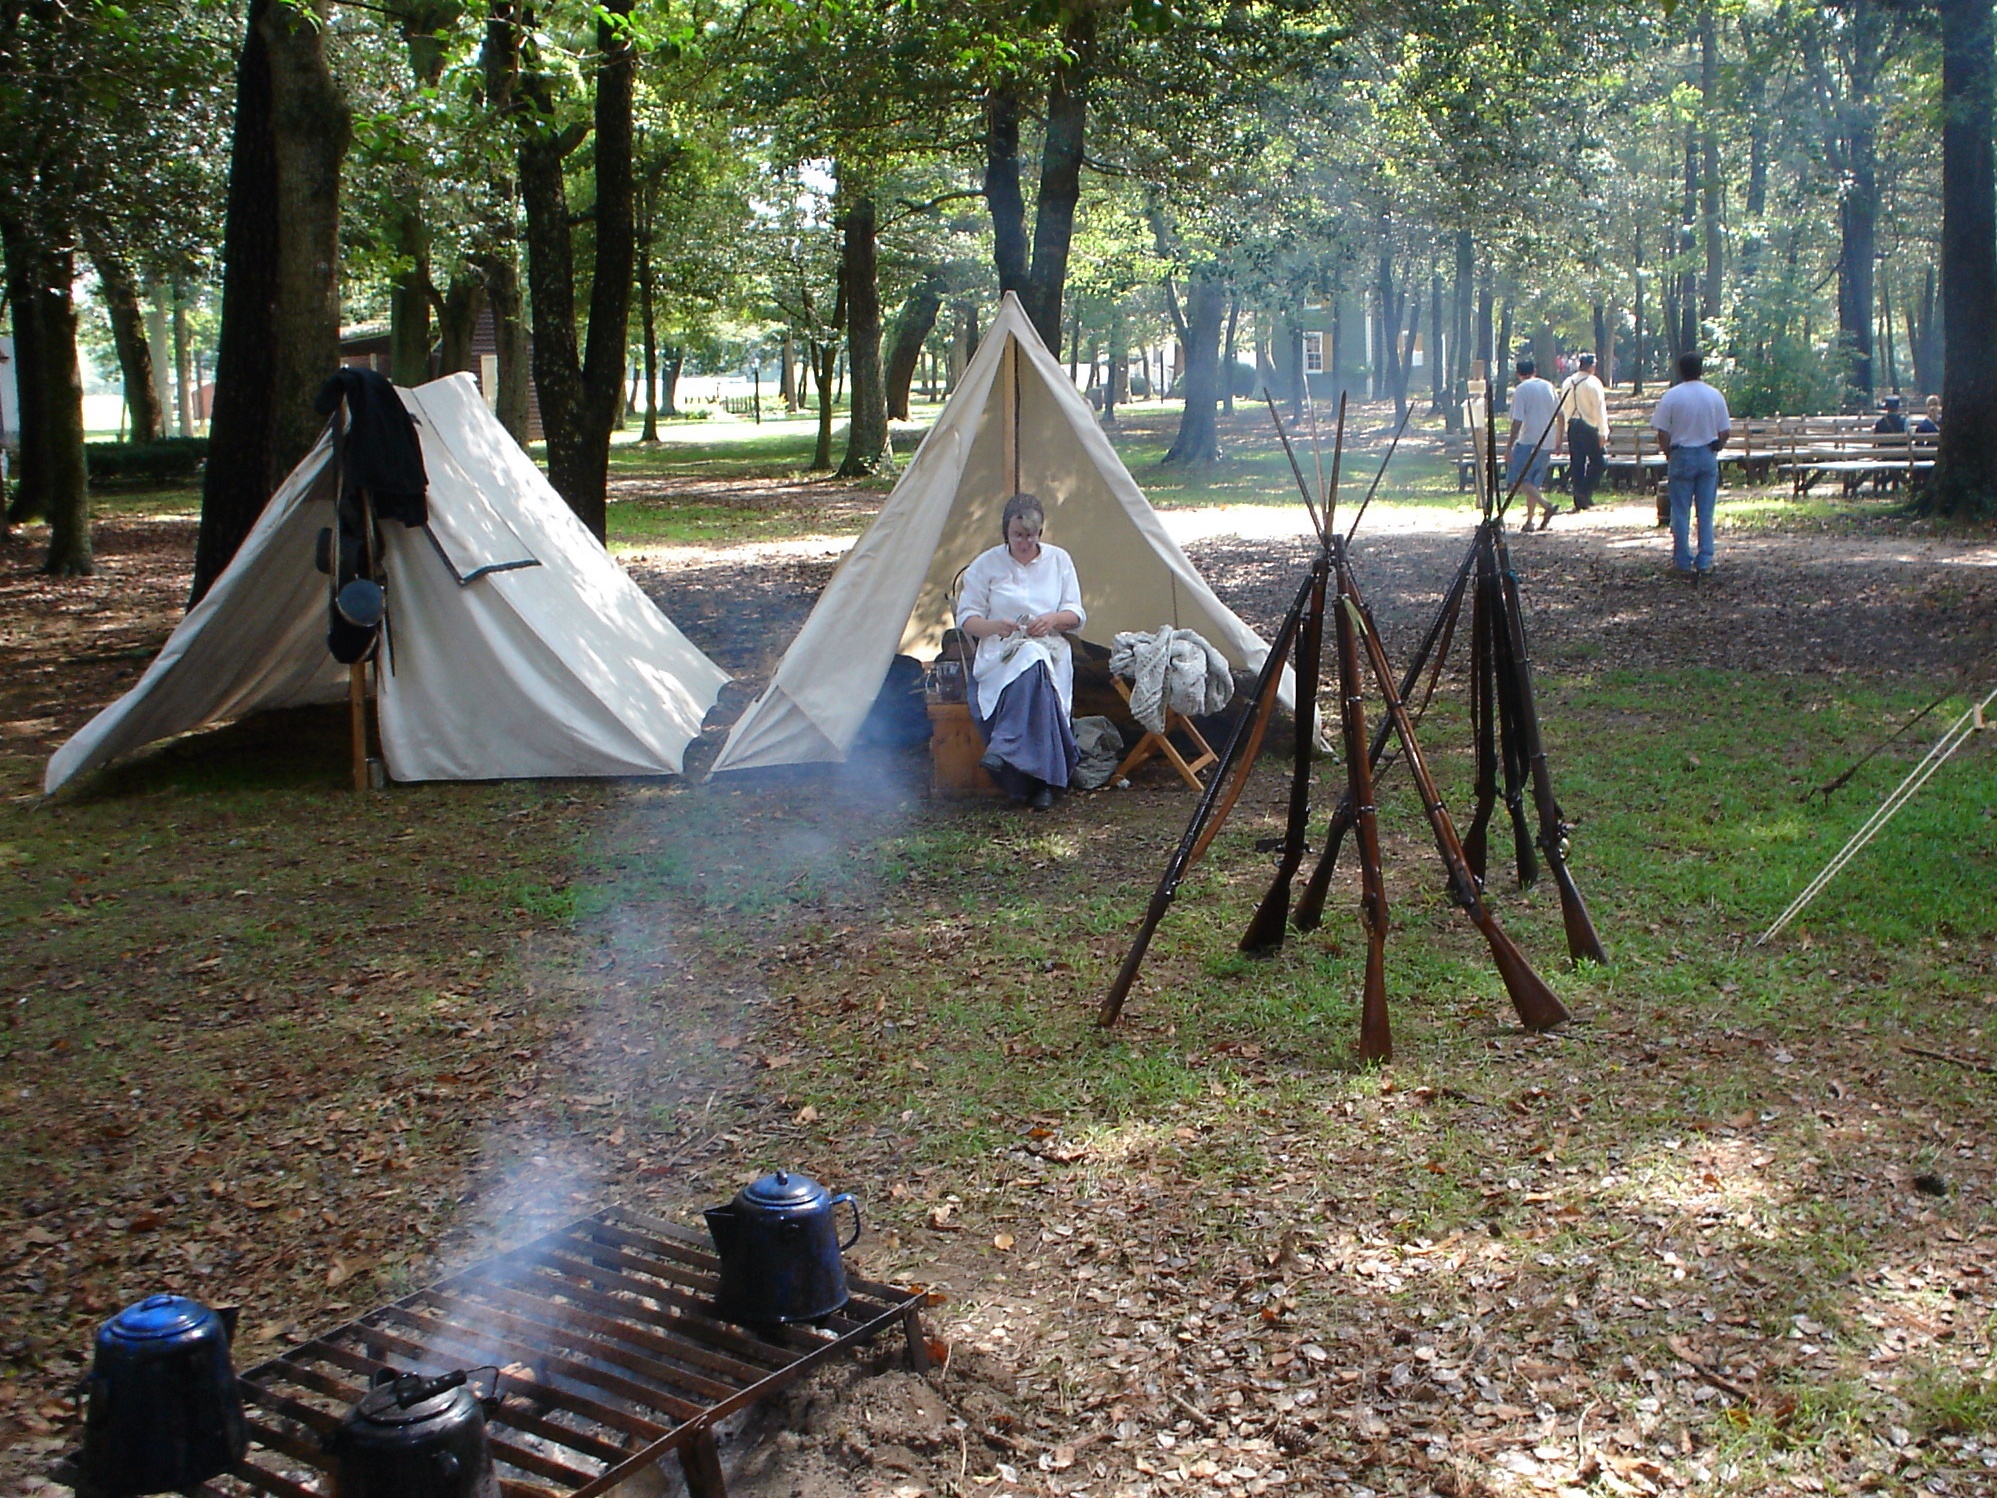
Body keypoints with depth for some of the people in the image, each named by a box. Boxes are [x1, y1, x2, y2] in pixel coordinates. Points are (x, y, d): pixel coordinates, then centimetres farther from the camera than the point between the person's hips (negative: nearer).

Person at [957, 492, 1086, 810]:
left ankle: (1004, 749, -41)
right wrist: (993, 626, -16)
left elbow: (1076, 615, 11)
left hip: (1050, 649, 1)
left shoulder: (1059, 560, 13)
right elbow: (966, 618, 6)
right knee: (1031, 665, -39)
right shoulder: (985, 564, 8)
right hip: (999, 653, -1)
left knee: (1032, 663, -39)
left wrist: (1053, 619, -12)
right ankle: (1042, 780, -39)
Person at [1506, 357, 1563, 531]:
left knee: (1519, 479, -5)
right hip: (1547, 443, 7)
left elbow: (1517, 422, -14)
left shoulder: (1521, 390, -7)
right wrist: (1558, 442, 21)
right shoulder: (1548, 387, 11)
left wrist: (1509, 447, -12)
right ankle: (1529, 521, 13)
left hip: (1529, 441, -7)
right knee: (1534, 482, 14)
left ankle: (1547, 505, -22)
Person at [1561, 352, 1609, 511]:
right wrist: (1603, 432, -12)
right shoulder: (1593, 383, -10)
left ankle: (1579, 500, 8)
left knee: (1577, 463, 8)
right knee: (1599, 461, 3)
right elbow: (1599, 408, -12)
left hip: (1572, 426, 6)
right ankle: (1585, 492, -9)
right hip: (1589, 426, -6)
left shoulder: (1567, 383, 9)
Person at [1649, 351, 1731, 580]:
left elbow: (1662, 433, -9)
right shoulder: (1715, 396, 1)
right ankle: (1704, 562, 8)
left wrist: (1668, 454, 6)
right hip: (1708, 457, 2)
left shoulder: (1672, 396, -7)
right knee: (1706, 512, 7)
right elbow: (1725, 432, 2)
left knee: (1681, 513, 4)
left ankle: (1682, 563, 5)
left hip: (1681, 456, -2)